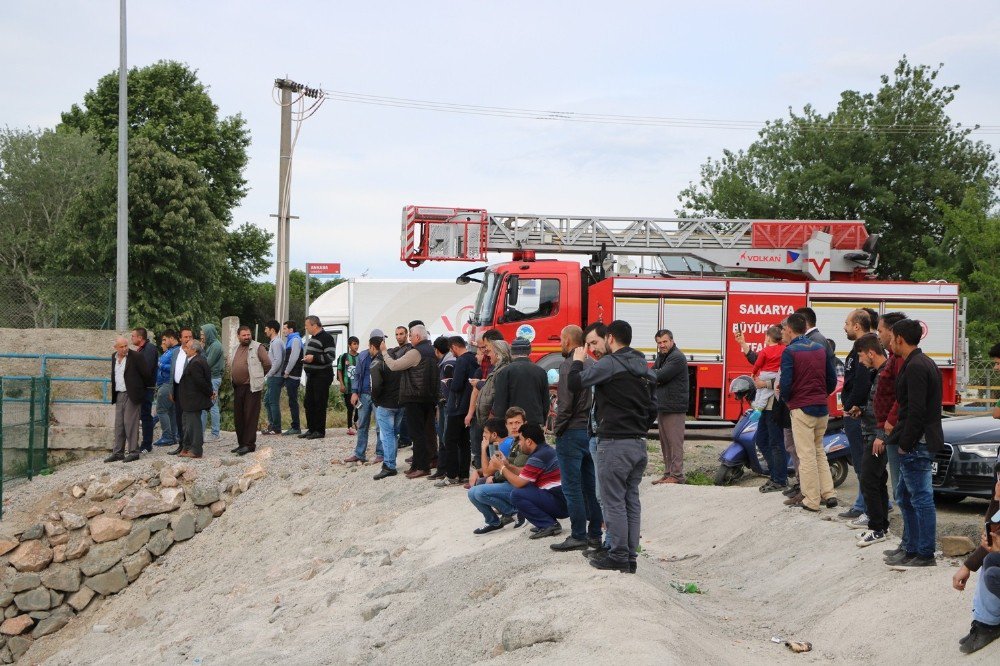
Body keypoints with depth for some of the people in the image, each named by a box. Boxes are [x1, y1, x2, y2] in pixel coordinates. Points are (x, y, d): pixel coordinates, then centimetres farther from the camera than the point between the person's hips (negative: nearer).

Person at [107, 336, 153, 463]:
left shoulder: (135, 356, -10)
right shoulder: (114, 357, 10)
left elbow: (147, 373, -6)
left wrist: (144, 386, 8)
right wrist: (114, 393, 17)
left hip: (131, 395, -7)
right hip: (119, 395, 7)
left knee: (130, 423, -7)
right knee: (119, 424, 9)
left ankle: (133, 451, -1)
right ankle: (118, 452, 14)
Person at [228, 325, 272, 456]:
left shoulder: (258, 347, -5)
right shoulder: (235, 349, 15)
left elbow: (267, 364, -6)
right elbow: (231, 367, 25)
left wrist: (258, 377, 4)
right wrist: (233, 380, 16)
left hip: (251, 387, -7)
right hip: (237, 387, 7)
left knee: (250, 416, -6)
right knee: (238, 417, 10)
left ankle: (249, 445, -3)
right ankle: (241, 443, 20)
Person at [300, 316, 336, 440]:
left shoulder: (326, 338, -13)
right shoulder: (313, 338, 17)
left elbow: (330, 357, -19)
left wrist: (313, 357, -22)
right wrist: (306, 358, 18)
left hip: (322, 375, -10)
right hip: (311, 375, 10)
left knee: (319, 403, -6)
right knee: (309, 403, 10)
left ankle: (319, 431, -2)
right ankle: (311, 429, 18)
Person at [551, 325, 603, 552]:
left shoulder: (568, 365, -14)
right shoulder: (591, 364, 10)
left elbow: (566, 404, -18)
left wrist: (557, 429, -8)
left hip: (572, 432, -8)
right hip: (591, 430, 8)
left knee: (572, 488, -3)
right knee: (590, 486, 12)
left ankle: (578, 537, -2)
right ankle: (595, 534, 16)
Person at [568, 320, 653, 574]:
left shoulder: (610, 363, -11)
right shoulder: (642, 365, 14)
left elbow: (575, 383, -15)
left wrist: (578, 361, 2)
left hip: (615, 443, -8)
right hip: (639, 443, 8)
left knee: (614, 502, -3)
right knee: (632, 500, 11)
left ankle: (618, 557, -1)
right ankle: (630, 557, 14)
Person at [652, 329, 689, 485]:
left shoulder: (677, 357, -13)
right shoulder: (661, 356, 18)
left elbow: (661, 376, -21)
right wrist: (657, 378, -10)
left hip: (674, 407, -10)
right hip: (662, 406, 10)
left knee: (675, 442, -8)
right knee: (665, 443, 13)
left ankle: (677, 475, -7)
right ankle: (668, 473, 19)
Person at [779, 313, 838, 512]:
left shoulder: (790, 351, -12)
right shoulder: (822, 349, 7)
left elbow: (786, 383, -17)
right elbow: (832, 380, 8)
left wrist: (785, 398, 2)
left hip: (802, 408, -6)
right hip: (822, 408, 6)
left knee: (806, 455, 0)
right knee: (819, 451, 19)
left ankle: (811, 500, 4)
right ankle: (828, 494, 15)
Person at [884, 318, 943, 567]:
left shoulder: (915, 367, -17)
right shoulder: (926, 363, 16)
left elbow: (916, 411, -22)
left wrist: (905, 443, -17)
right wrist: (902, 439, 18)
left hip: (917, 444, -11)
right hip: (924, 440, 11)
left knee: (921, 498, -4)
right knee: (905, 496, 16)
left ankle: (925, 554, 3)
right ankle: (913, 550, 22)